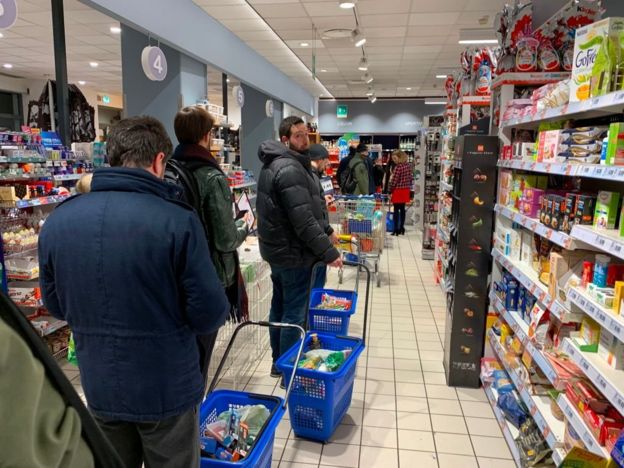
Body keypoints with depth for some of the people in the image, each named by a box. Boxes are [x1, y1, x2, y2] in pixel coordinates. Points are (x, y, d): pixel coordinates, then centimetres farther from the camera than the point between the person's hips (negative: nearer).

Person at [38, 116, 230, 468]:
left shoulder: (57, 221, -6)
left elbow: (56, 304, 6)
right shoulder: (177, 220, -23)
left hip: (99, 386, 4)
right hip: (166, 388, -4)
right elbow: (209, 314, -18)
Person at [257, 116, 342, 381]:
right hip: (293, 253, -10)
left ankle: (278, 363, 33)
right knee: (294, 314, 1)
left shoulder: (273, 164, 12)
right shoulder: (290, 169, -21)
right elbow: (304, 220, -26)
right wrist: (329, 252, -20)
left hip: (278, 249, 10)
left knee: (279, 307, 18)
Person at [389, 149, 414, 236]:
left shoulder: (398, 167, -18)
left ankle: (396, 230, 2)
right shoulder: (408, 165, 4)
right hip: (406, 190, 7)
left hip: (398, 191, -7)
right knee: (402, 209, 13)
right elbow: (411, 178, 10)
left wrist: (390, 191, -6)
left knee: (396, 209, 0)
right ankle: (402, 228, 20)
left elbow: (394, 181, -16)